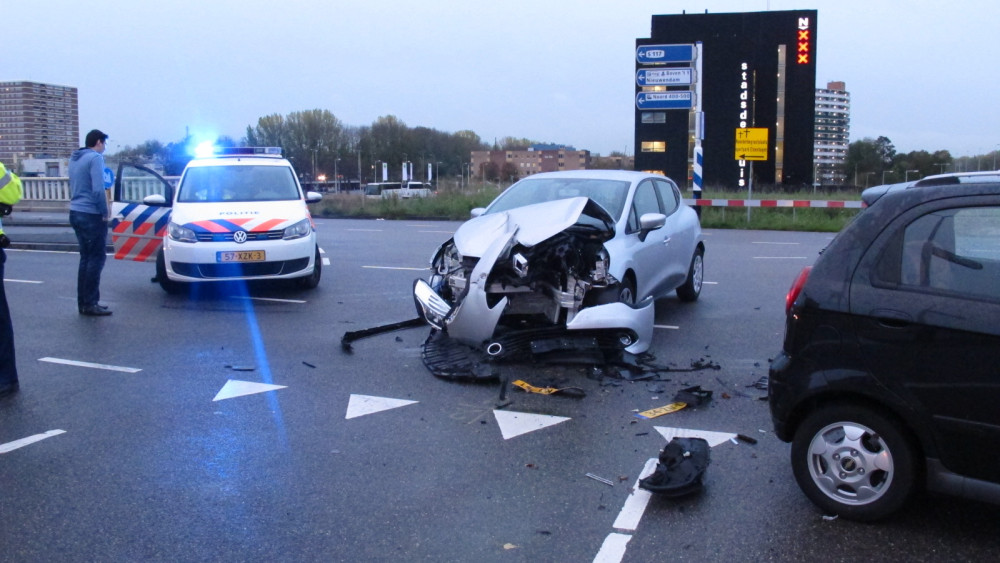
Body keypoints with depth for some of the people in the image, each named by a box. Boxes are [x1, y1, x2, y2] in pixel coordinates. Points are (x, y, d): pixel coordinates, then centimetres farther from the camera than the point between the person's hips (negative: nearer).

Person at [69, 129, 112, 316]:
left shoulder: (74, 158, 15)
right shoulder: (95, 157, -13)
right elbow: (98, 189, -22)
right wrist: (105, 212, -10)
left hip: (76, 213, 9)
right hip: (91, 215, -9)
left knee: (86, 257, 14)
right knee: (96, 258, -4)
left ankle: (84, 302, 17)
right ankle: (89, 304, -3)